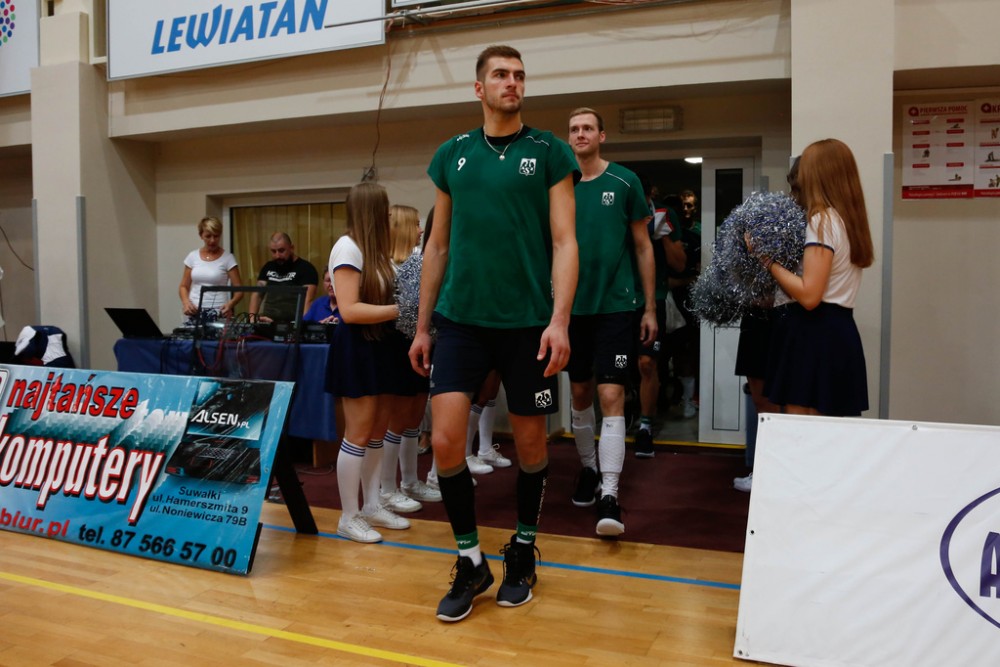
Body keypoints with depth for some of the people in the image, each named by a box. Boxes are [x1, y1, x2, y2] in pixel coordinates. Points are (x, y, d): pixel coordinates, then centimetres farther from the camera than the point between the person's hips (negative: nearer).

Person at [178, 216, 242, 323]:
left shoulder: (227, 258, -1)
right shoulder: (193, 256, 8)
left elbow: (239, 290, -3)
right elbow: (184, 286, 14)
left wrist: (230, 304, -23)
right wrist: (186, 302, -6)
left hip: (218, 313, -3)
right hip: (194, 312, 3)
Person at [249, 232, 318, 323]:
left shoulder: (305, 268, -2)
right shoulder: (268, 267, 18)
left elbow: (307, 301, -12)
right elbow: (257, 294, 16)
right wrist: (252, 316, -2)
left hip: (292, 325, -4)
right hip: (267, 325, 4)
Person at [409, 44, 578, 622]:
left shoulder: (549, 152, 3)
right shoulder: (452, 154, 10)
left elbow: (565, 242, -3)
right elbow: (438, 245, 13)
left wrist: (559, 320, -15)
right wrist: (423, 325, 11)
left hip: (528, 322, -2)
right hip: (460, 319, 2)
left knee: (530, 442, 8)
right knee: (445, 440, -6)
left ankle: (523, 553, 30)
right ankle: (471, 562, 14)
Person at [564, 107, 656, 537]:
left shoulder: (624, 182, -1)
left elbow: (643, 246, 3)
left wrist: (650, 307, 1)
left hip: (616, 304, -3)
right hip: (572, 305, 3)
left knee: (611, 396, -10)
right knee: (580, 393, 13)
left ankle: (609, 497, -10)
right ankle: (589, 469, 33)